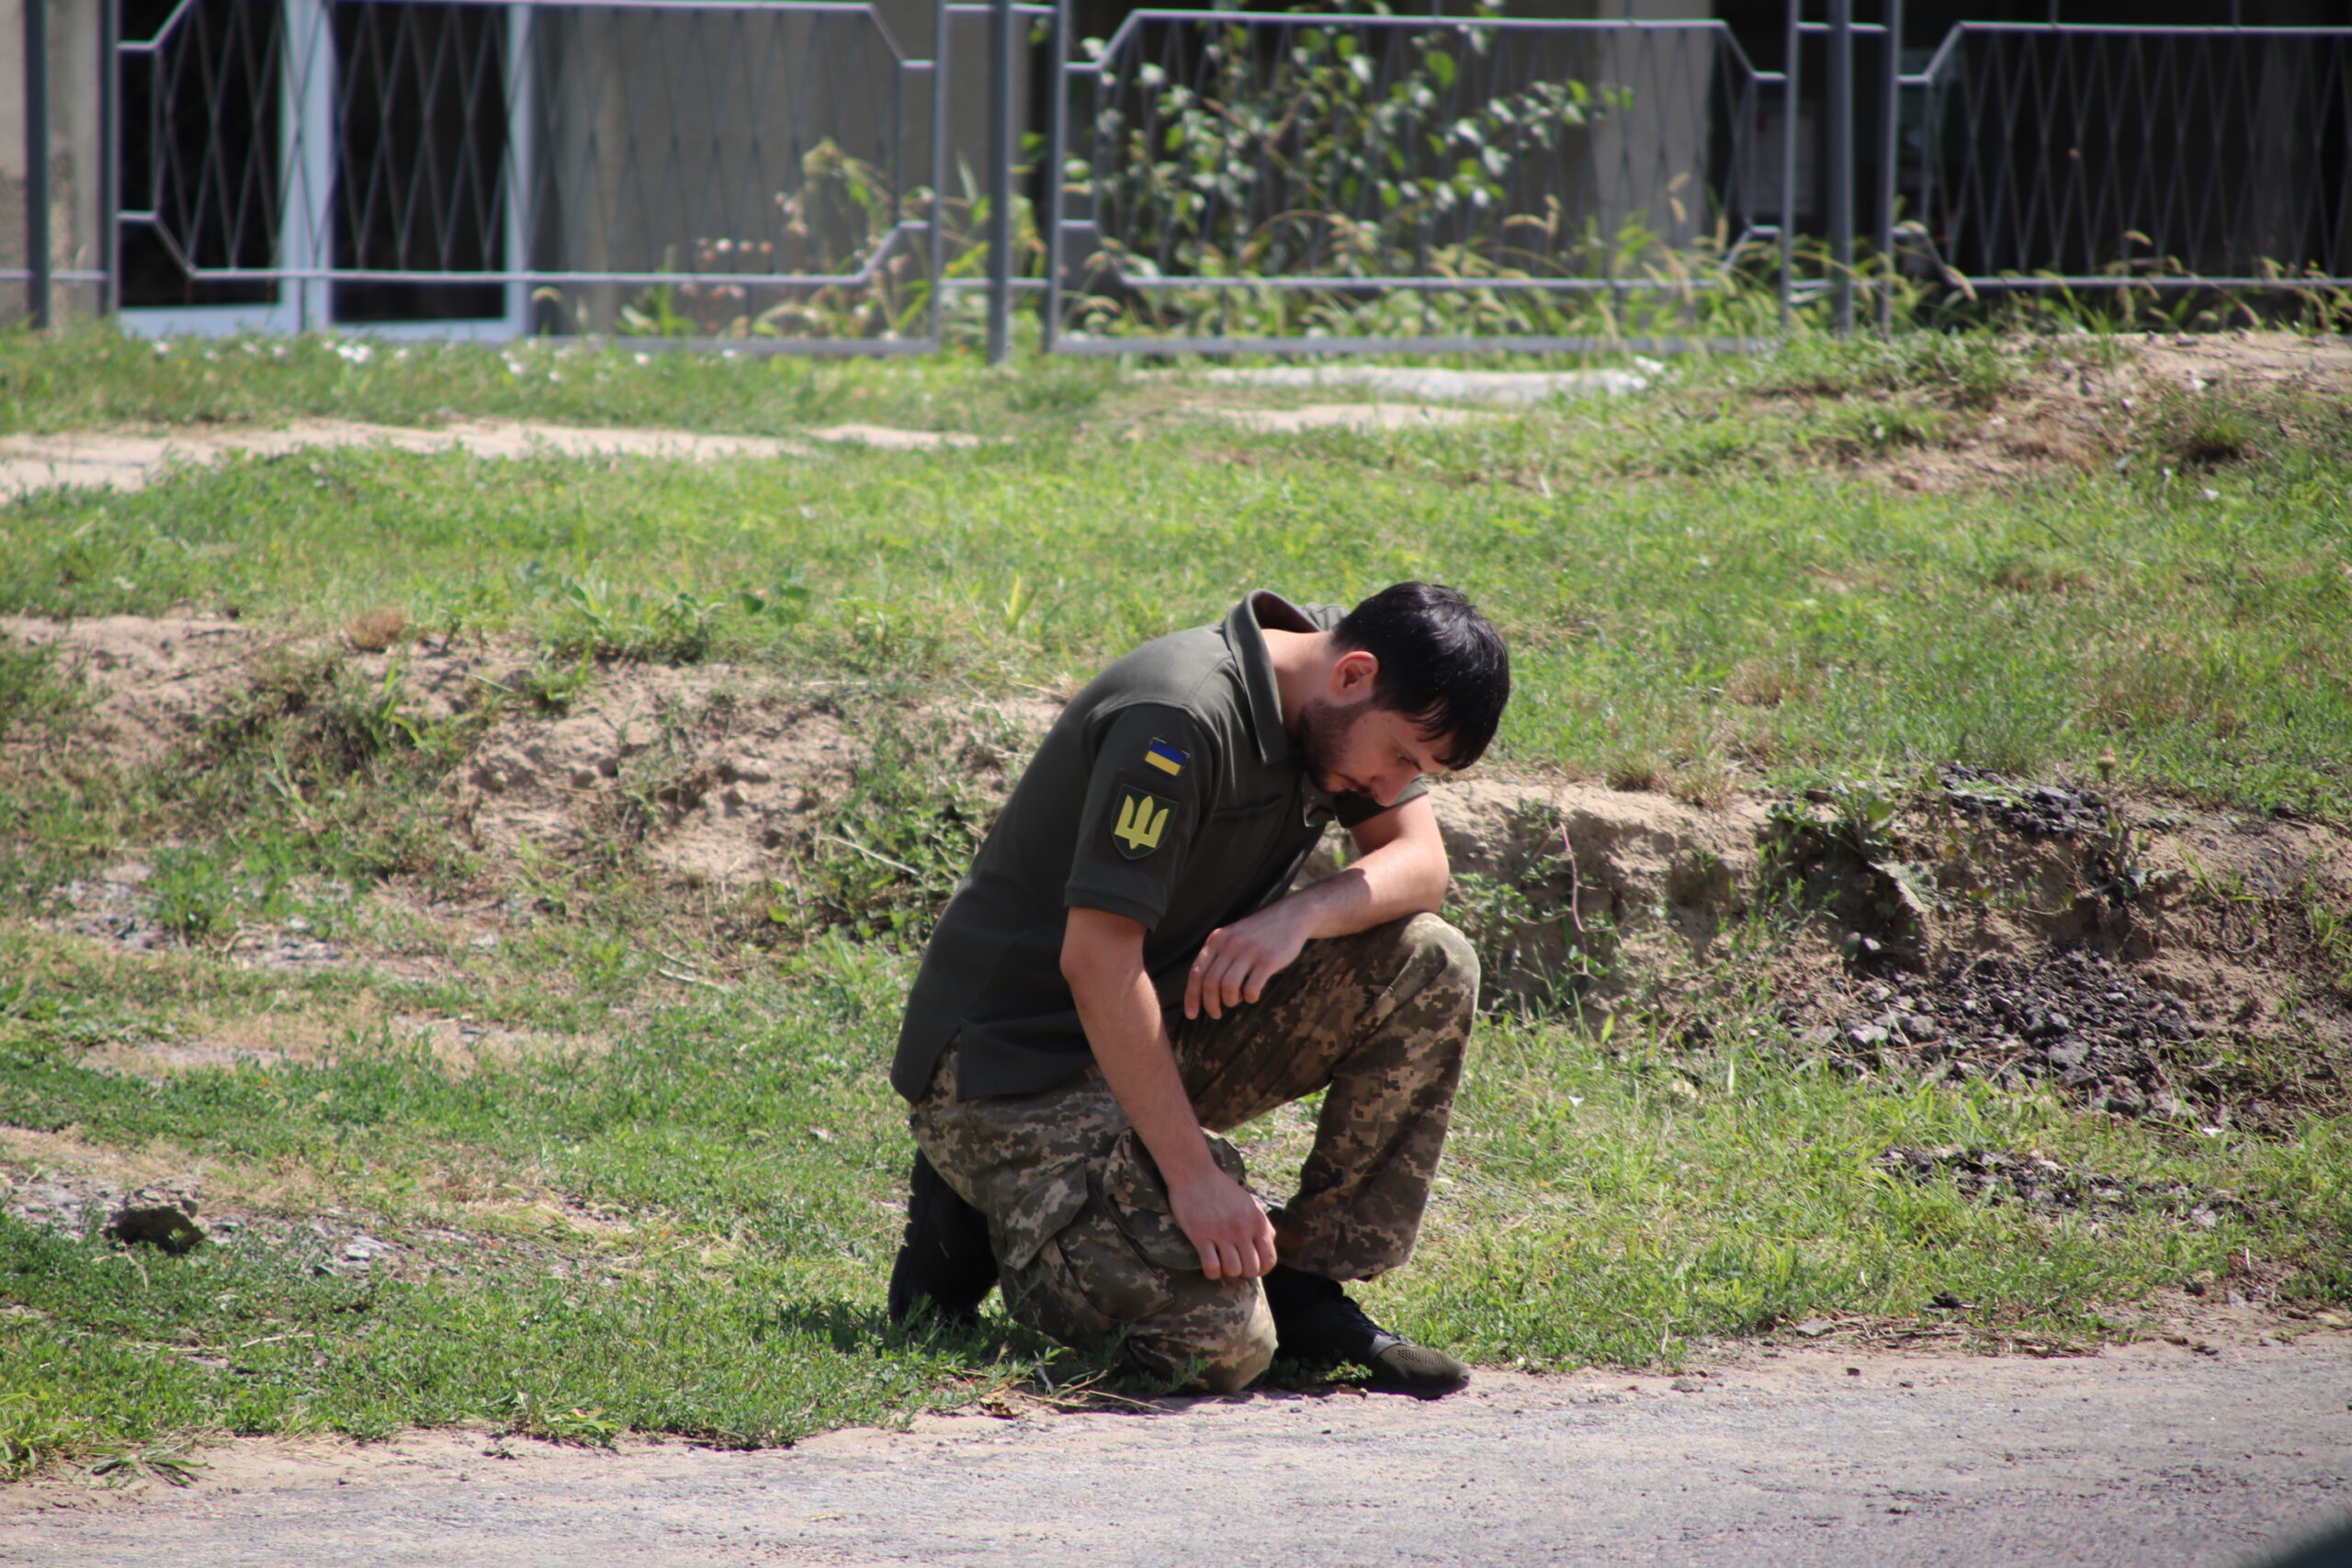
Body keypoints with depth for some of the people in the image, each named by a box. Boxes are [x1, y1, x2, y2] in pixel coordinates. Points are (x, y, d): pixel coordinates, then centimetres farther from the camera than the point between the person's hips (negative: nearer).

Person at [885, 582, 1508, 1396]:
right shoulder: (1178, 723, -27)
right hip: (1015, 1060, -9)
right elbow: (1095, 962, -29)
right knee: (1218, 1346, -23)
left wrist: (1300, 916, -21)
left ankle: (1307, 1288, -1)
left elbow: (1420, 863, 2)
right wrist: (1193, 1174, -29)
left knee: (1428, 969, -9)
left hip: (1170, 1024, 9)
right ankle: (987, 1213, 3)